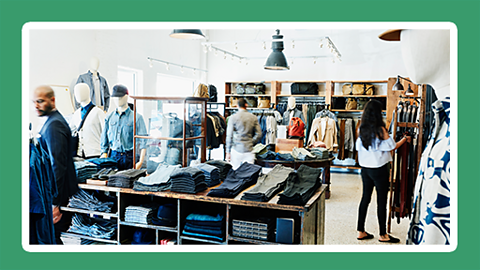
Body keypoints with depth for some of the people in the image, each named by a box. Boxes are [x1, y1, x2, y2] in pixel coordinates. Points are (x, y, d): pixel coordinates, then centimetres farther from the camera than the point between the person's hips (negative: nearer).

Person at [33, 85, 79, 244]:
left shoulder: (54, 126, -18)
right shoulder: (52, 121, 15)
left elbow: (58, 165, -23)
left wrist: (54, 202, -23)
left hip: (54, 194, -10)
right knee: (52, 236, 15)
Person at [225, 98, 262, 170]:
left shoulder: (233, 118, -2)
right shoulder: (253, 118, 3)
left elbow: (229, 136, -3)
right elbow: (259, 135, 1)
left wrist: (228, 152, 0)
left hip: (236, 149, -2)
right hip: (249, 150, 2)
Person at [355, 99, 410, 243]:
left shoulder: (362, 129, 3)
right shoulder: (380, 130, -15)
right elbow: (392, 147, -7)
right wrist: (404, 139, 9)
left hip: (365, 168, 7)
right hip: (379, 169, -6)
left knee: (365, 198, 13)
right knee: (381, 201, 4)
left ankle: (361, 231, 19)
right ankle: (383, 234, 15)